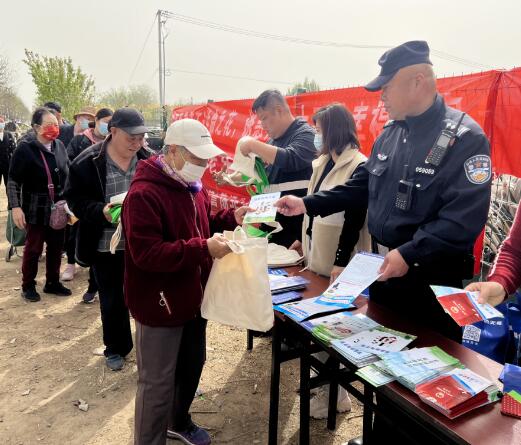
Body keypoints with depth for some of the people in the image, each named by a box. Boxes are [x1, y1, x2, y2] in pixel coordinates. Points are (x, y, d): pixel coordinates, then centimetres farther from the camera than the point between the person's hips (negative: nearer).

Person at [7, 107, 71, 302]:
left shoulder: (59, 145, 3)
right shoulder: (25, 149, -12)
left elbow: (67, 174, 11)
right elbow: (13, 181, -11)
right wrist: (15, 207, -19)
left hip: (58, 208, 5)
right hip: (36, 209, -5)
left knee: (56, 247, 13)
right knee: (33, 248, 7)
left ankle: (52, 282, 30)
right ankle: (28, 286, 26)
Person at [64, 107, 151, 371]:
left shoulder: (149, 159, -5)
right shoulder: (87, 162, -11)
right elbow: (75, 199, -6)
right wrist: (100, 211, -24)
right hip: (106, 245, -1)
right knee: (112, 300, 14)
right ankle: (116, 348, 35)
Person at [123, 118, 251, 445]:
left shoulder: (192, 186, 6)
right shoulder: (144, 194, -23)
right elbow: (146, 253, -30)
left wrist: (230, 219, -2)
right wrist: (204, 249, -35)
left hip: (192, 297, 9)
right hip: (160, 304, -9)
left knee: (192, 366, 25)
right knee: (158, 382, 8)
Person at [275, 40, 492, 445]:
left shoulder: (465, 138, -17)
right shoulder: (391, 132, 6)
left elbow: (464, 219, -25)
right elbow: (362, 186, 10)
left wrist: (409, 255, -31)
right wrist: (307, 204, 4)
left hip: (431, 281, -7)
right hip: (383, 268, 8)